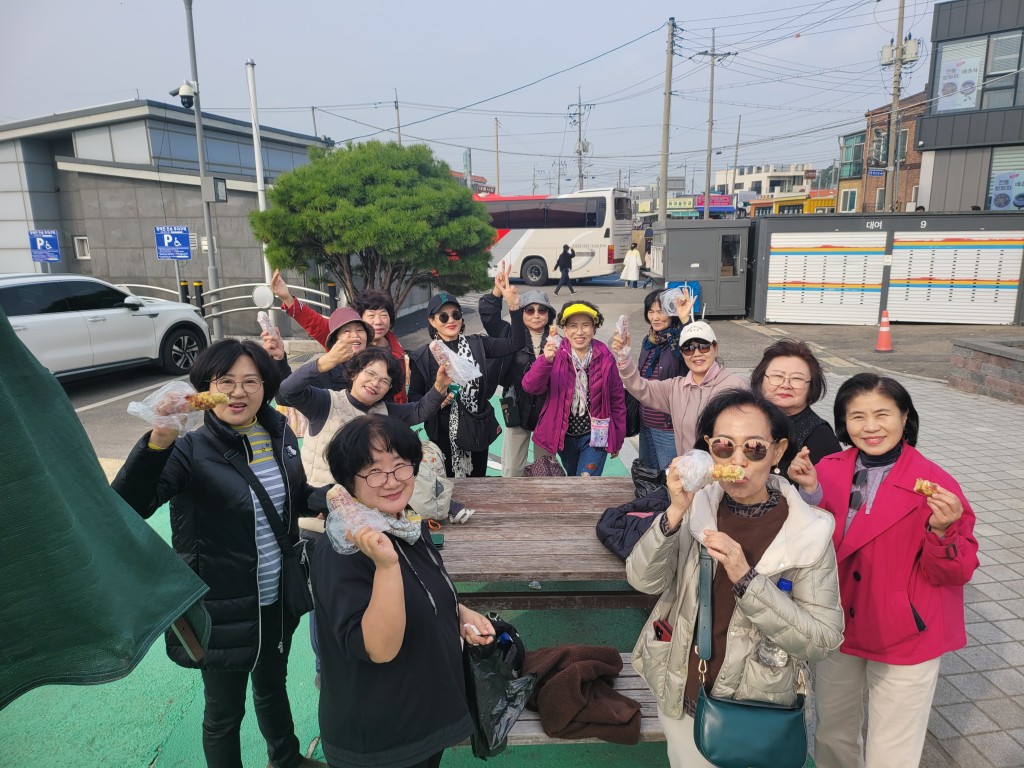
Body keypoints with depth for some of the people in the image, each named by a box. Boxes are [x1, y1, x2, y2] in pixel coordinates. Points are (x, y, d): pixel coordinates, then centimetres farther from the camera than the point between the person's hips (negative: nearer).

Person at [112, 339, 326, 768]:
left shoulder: (280, 435, -4)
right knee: (225, 711, 17)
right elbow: (126, 507, -35)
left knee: (273, 685, 29)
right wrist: (159, 439, -49)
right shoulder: (189, 451, -20)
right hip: (223, 609, -5)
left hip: (278, 600, 5)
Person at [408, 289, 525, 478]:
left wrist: (514, 306, -18)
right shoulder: (422, 356, -4)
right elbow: (414, 396, -1)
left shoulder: (477, 344, 0)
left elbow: (516, 344, -9)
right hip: (443, 434, -2)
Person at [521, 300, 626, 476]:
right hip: (564, 435, 2)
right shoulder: (556, 355, -11)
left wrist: (617, 440, 6)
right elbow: (531, 387, -24)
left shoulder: (605, 358, -9)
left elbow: (617, 399, 1)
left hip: (595, 436, -2)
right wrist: (546, 360, -43)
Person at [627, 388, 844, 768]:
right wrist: (674, 514, -29)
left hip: (753, 711, -2)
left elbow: (823, 640, -18)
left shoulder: (808, 532, -17)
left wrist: (746, 579, -29)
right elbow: (643, 580, -14)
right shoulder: (698, 505, -10)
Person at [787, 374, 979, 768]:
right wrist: (810, 494, -20)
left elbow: (955, 574, -11)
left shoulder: (936, 484, -15)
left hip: (905, 640, -3)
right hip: (838, 630, 4)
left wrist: (942, 530, -29)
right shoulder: (829, 471, -5)